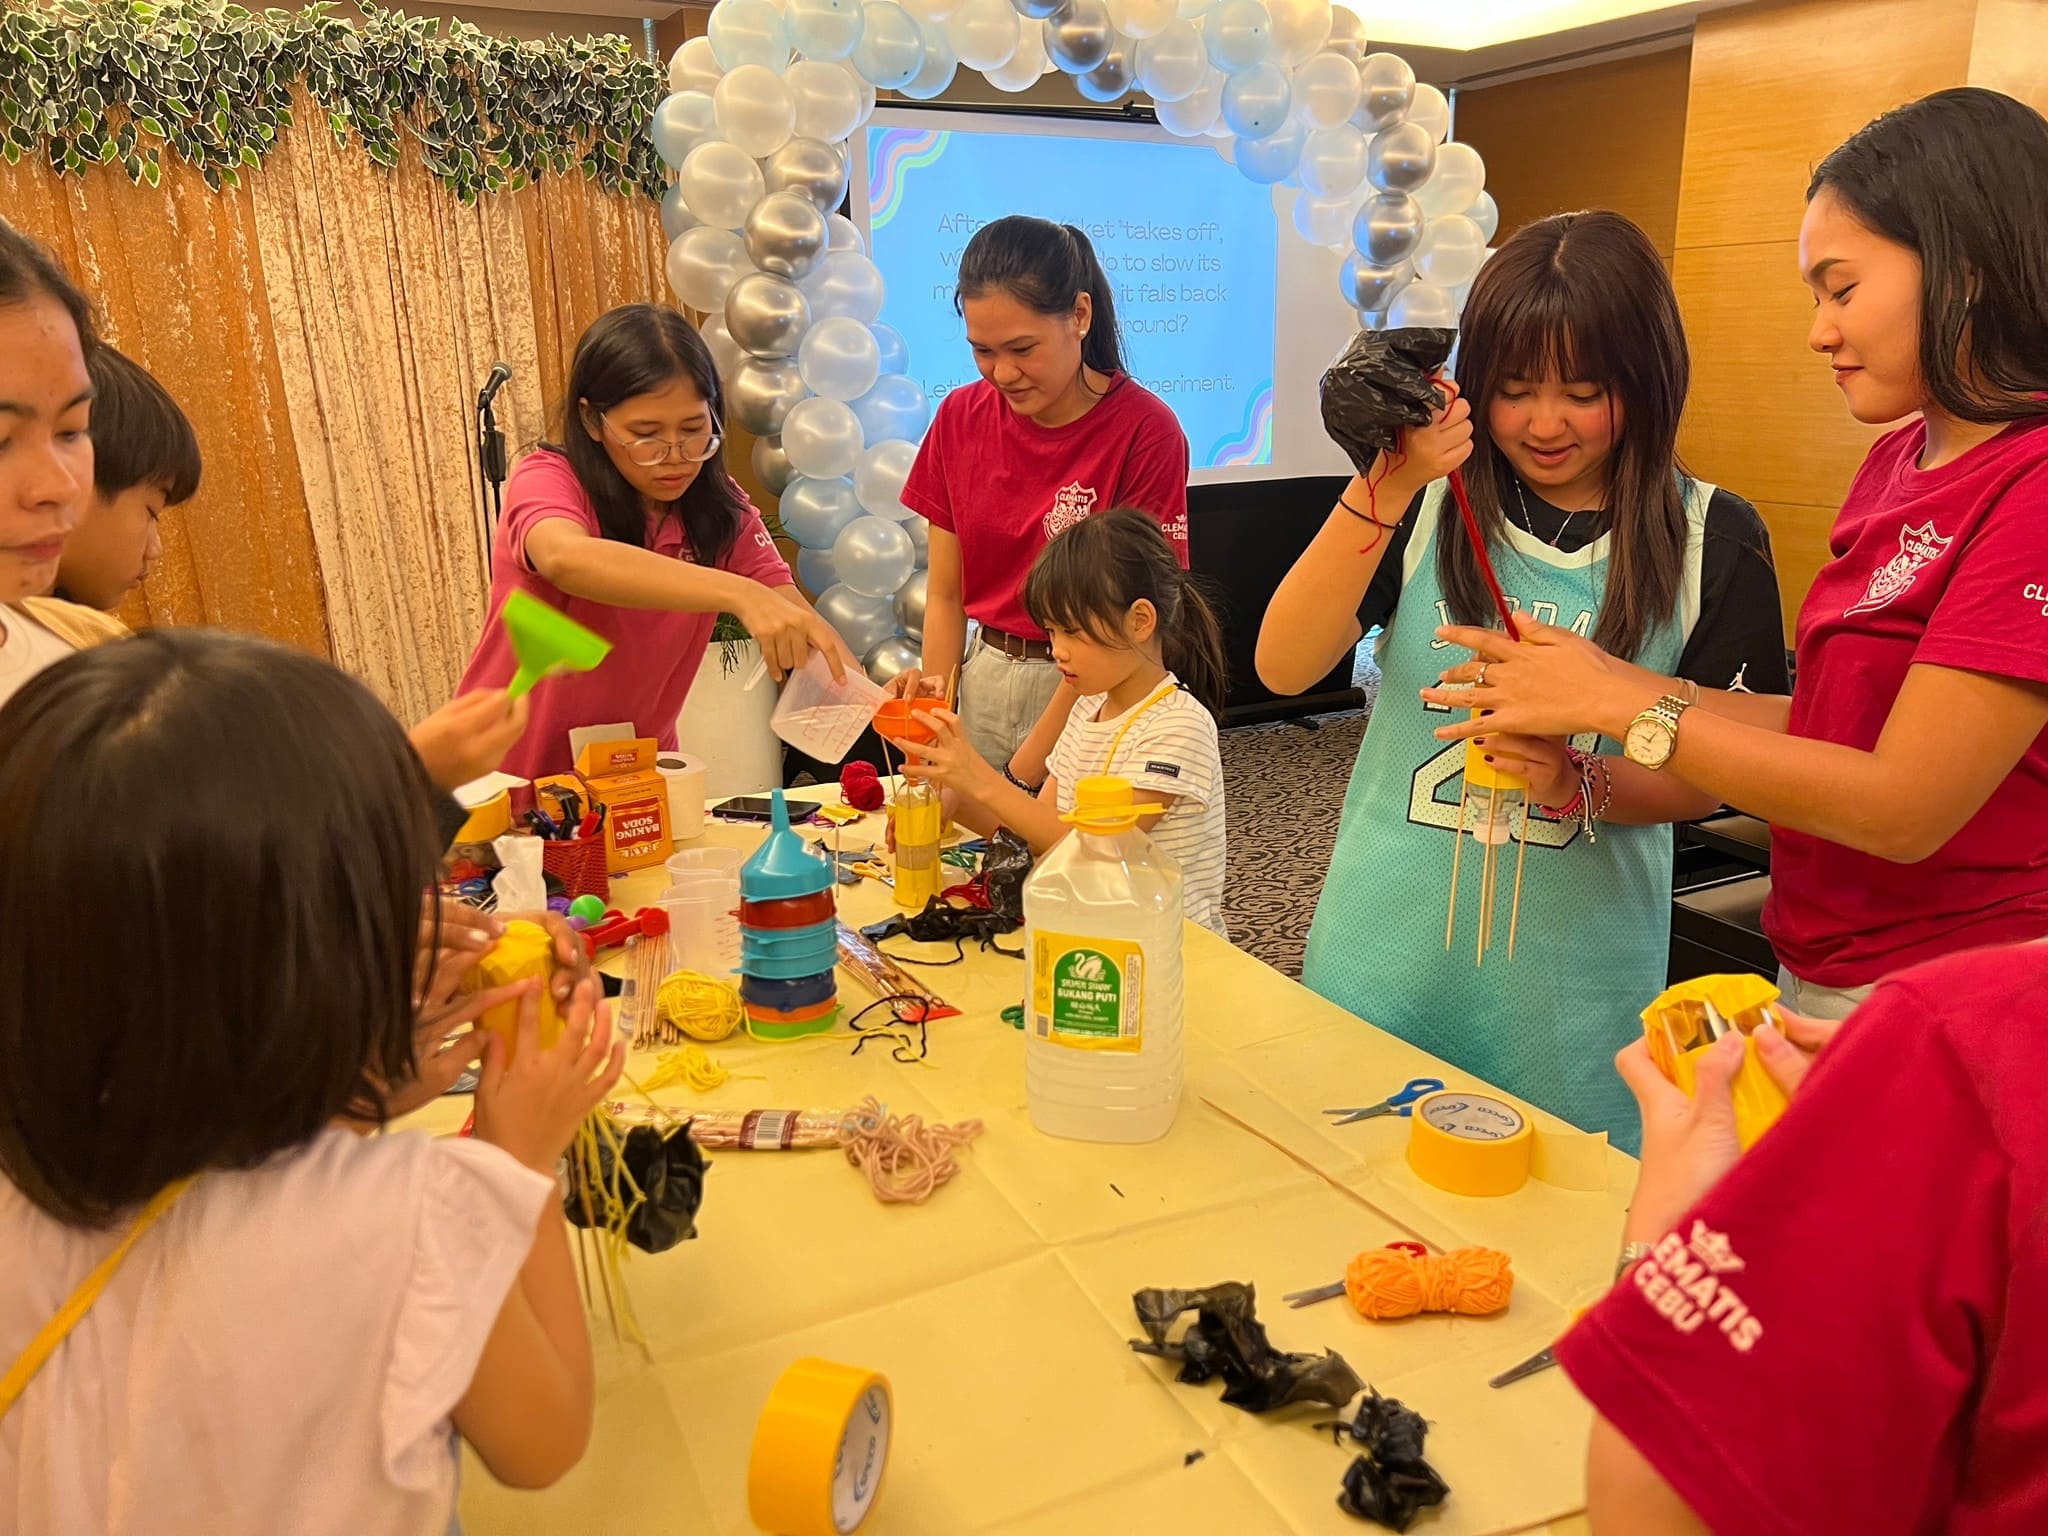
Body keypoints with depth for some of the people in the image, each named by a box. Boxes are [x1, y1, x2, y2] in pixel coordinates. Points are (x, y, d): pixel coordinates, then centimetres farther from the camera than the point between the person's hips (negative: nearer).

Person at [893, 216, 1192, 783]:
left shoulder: (1144, 431, -14)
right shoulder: (960, 417, 2)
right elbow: (945, 593, 5)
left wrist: (1029, 764, -17)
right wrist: (936, 702, -11)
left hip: (1095, 693, -4)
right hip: (983, 684, 4)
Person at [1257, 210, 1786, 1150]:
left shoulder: (1711, 538, -2)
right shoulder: (1430, 499, -4)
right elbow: (1282, 667, -16)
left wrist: (1581, 782, -20)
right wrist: (1384, 490, -25)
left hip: (1572, 978, 0)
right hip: (1387, 954, 0)